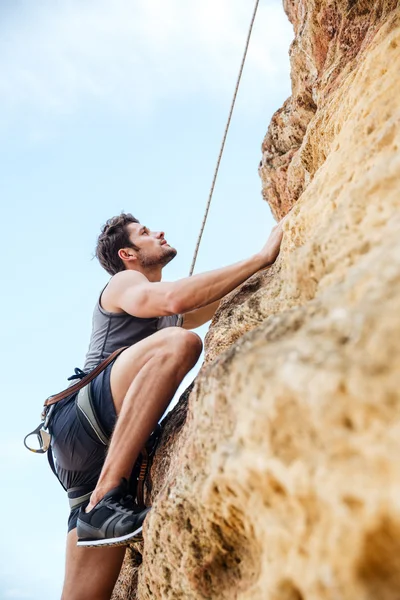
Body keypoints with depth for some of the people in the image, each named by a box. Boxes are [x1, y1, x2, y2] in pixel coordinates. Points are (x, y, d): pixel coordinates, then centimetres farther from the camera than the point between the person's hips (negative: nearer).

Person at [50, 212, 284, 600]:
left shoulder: (163, 317, 33)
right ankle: (104, 500, -34)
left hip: (108, 449, 8)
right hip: (79, 423, -8)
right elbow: (174, 298, -18)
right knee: (178, 343, -29)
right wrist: (261, 258, -16)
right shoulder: (124, 283, 5)